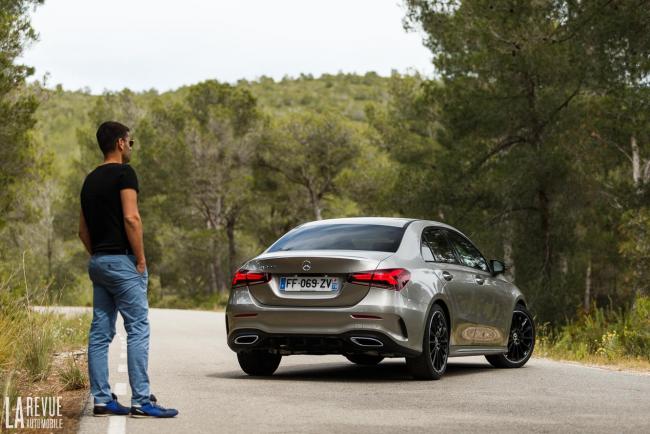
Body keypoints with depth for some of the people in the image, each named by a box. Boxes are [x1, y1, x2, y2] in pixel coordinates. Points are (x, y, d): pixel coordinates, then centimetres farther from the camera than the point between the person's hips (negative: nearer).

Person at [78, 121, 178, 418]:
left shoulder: (90, 180, 16)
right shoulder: (124, 173, -9)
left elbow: (83, 229, 18)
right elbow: (131, 218, -19)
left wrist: (98, 256, 20)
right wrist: (141, 260, -14)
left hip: (98, 263, 9)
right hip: (122, 261, -9)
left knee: (100, 332, 7)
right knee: (138, 330, -7)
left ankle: (102, 400, 8)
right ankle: (141, 402, -10)